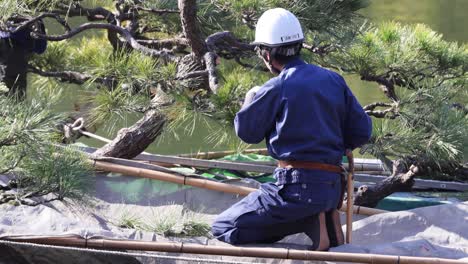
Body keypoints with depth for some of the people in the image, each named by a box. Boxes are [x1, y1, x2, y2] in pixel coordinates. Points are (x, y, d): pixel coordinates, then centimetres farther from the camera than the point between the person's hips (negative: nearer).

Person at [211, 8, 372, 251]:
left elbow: (246, 131, 4)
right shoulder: (334, 80, 8)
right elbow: (361, 132, 9)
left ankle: (312, 223, -11)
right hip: (333, 187, 7)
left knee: (222, 229, -1)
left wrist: (250, 99, 23)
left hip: (297, 186, -7)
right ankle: (325, 217, 3)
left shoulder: (276, 88, -9)